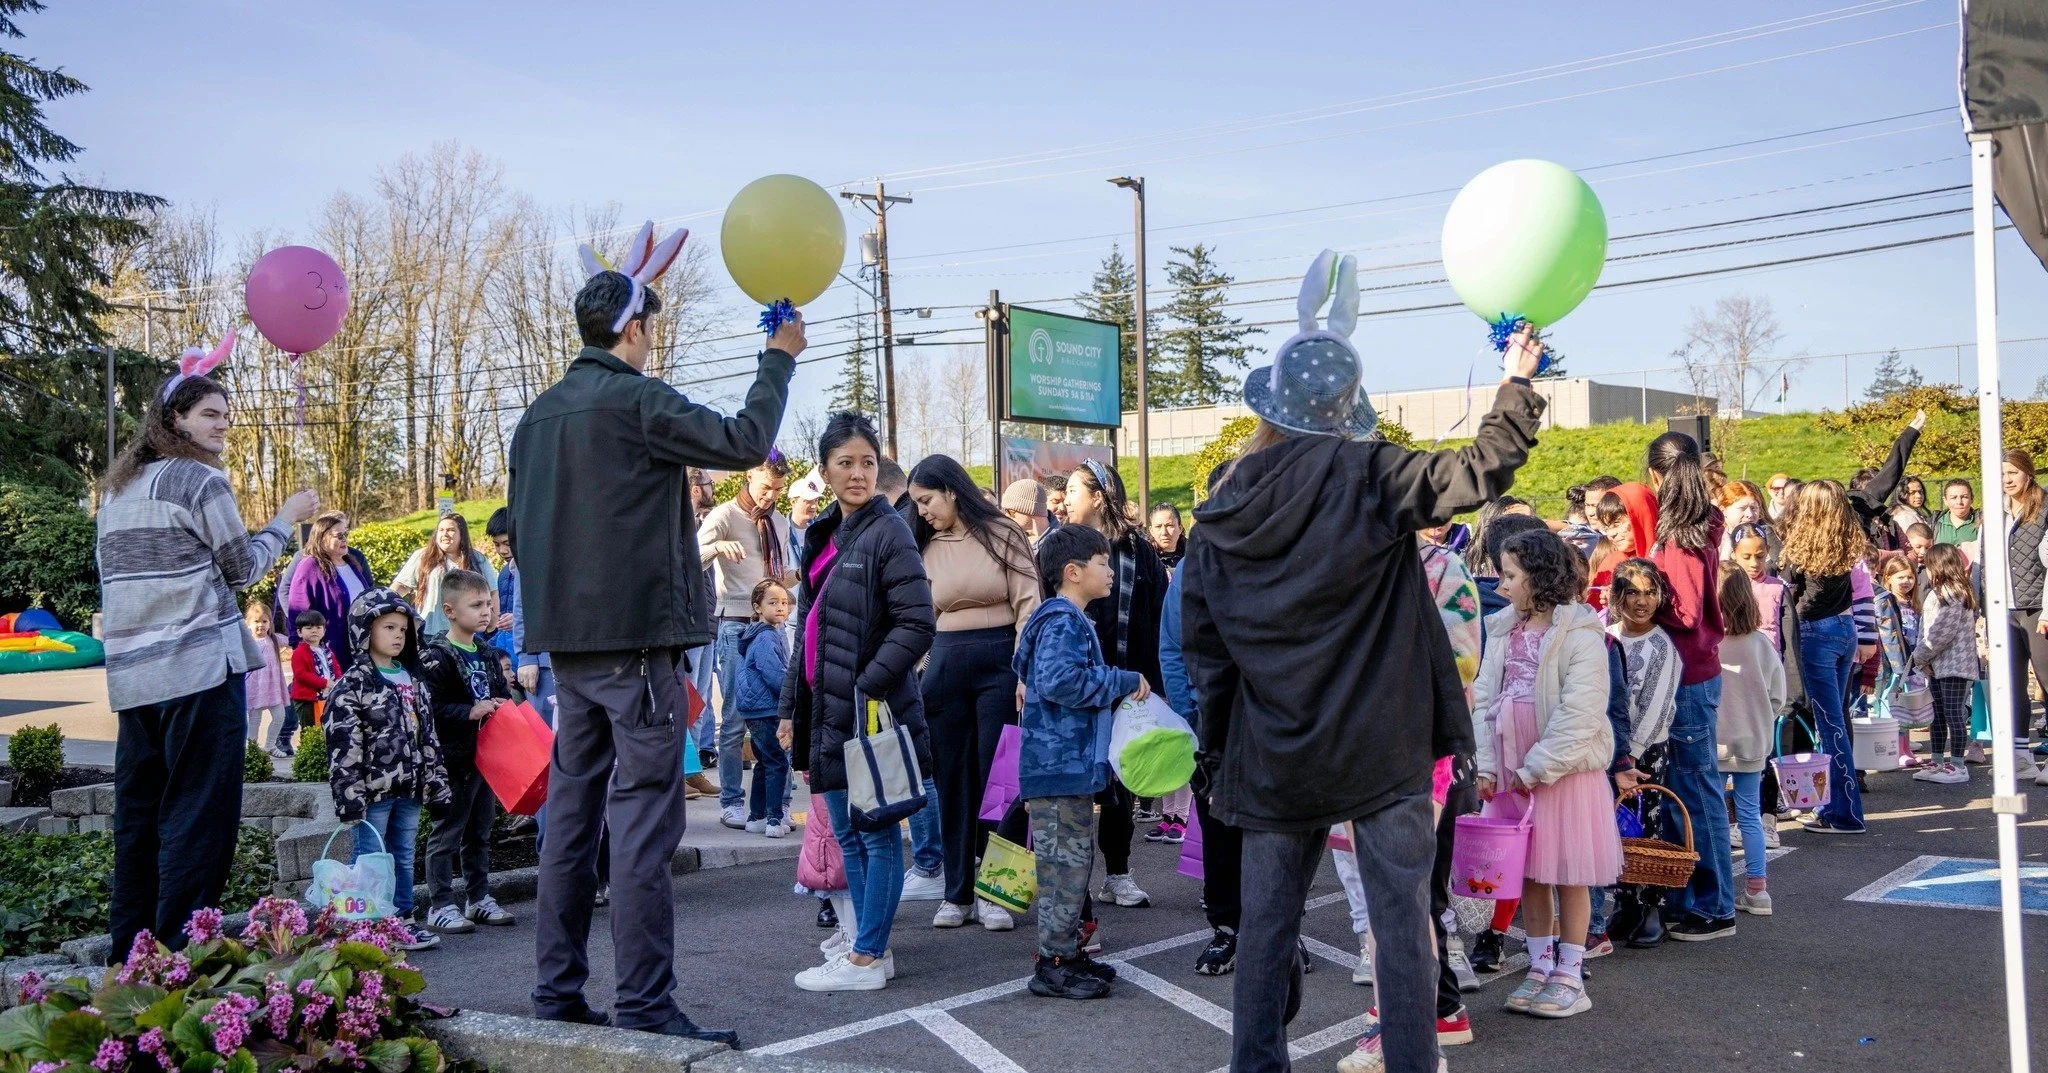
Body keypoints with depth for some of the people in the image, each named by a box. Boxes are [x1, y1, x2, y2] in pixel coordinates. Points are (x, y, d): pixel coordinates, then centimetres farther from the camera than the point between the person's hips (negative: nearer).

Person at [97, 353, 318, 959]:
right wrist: (286, 519, 11)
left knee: (137, 814, 11)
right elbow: (243, 569, 0)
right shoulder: (200, 481, -6)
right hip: (200, 670, -8)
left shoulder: (117, 490, 17)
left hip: (131, 675, 8)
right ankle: (181, 953, -4)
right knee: (198, 813, -4)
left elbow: (109, 578, 21)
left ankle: (130, 954, 17)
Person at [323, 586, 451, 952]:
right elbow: (343, 746, -14)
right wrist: (350, 798, -19)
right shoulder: (352, 684, -8)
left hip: (409, 789, 6)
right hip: (373, 789, -6)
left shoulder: (414, 679, 13)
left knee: (403, 858, 12)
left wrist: (437, 788, 13)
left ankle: (402, 922, 20)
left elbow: (429, 737, 16)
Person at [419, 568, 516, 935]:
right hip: (454, 759, -8)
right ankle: (440, 905, 5)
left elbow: (504, 695, 21)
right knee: (447, 833, -1)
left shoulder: (487, 655, 13)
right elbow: (431, 708, -20)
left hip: (487, 756, 8)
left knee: (480, 832, 15)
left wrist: (503, 708, 2)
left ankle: (479, 898, 25)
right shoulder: (436, 657, -12)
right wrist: (471, 712, -24)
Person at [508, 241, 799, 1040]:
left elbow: (521, 526, 19)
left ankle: (557, 992, 17)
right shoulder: (636, 400, -10)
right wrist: (778, 358, 4)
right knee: (643, 823, -6)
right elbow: (744, 441, -9)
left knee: (571, 815, 12)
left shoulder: (539, 415, 15)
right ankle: (645, 1005, -5)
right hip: (637, 638, -8)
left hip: (567, 640, 8)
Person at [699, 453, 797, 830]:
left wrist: (802, 573, 4)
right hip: (736, 625, -6)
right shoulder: (725, 516, -2)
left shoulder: (780, 524, 17)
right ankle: (731, 803, 4)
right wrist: (719, 547, -34)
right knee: (735, 719, -4)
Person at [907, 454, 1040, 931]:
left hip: (1001, 660, -4)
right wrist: (908, 676, 6)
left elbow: (1028, 606, -5)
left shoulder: (1002, 534, -2)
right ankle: (958, 892, 15)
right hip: (945, 664, 4)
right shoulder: (926, 549, 10)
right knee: (951, 781, 6)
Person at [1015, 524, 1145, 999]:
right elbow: (1060, 679, -30)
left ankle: (1067, 953, 25)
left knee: (1073, 861, 16)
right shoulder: (1063, 623, -16)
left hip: (1070, 763, 11)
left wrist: (1121, 688, 13)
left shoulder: (1069, 621, 18)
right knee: (1065, 863, -5)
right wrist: (1125, 681, -20)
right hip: (1061, 763, -11)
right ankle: (1053, 965, 2)